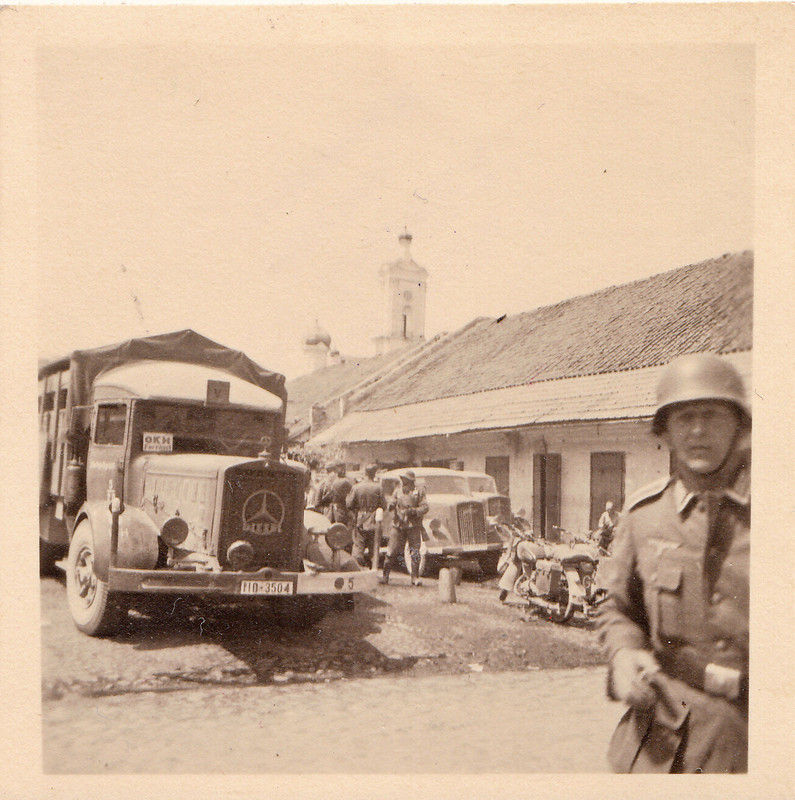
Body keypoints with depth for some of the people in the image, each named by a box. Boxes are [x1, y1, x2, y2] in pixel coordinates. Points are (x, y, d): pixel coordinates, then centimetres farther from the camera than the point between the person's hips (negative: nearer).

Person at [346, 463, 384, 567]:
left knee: (358, 547, 7)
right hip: (373, 523, 0)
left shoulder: (356, 487, -7)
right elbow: (382, 506, -4)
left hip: (359, 521, 0)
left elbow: (349, 505, -5)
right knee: (374, 547, 9)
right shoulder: (378, 488, -8)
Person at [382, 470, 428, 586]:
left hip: (413, 525, -2)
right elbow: (391, 502, 11)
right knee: (392, 551, -2)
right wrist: (391, 505, -13)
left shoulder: (419, 491, 2)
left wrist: (413, 511, -18)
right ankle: (385, 576, 8)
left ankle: (415, 578, 8)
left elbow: (425, 507, -3)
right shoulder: (398, 490, 11)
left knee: (415, 552, -2)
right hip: (398, 525, 2)